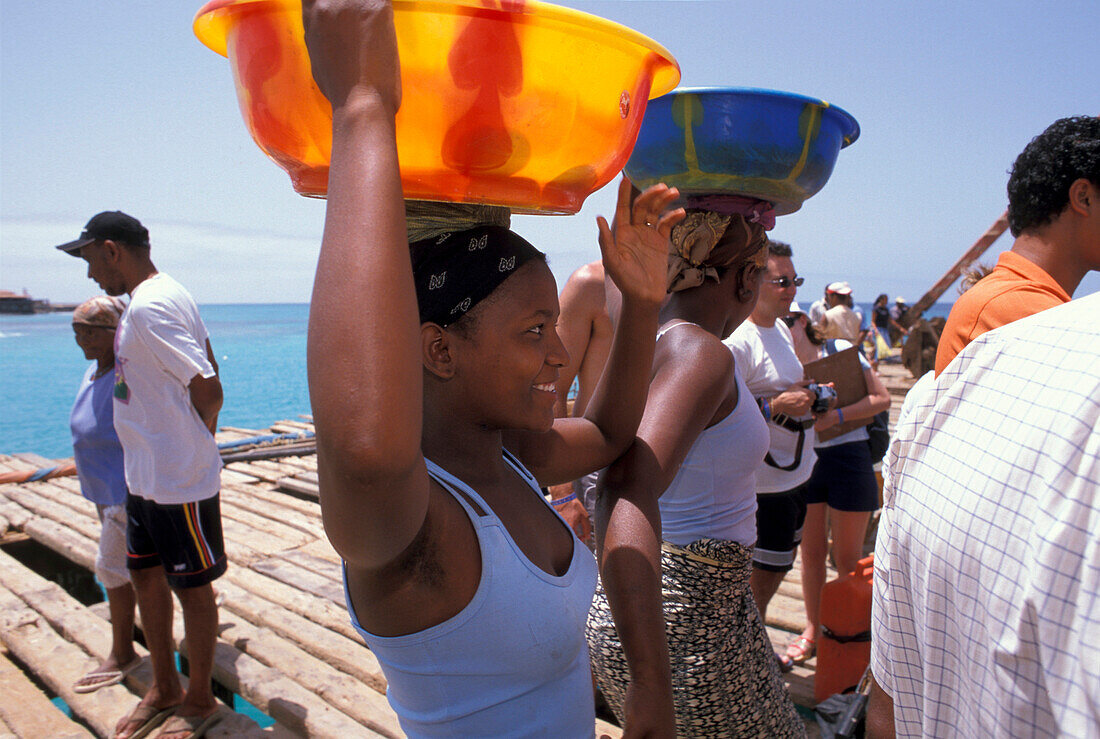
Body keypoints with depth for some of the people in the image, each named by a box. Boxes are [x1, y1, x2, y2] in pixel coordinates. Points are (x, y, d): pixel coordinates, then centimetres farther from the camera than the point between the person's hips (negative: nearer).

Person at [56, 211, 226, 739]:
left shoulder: (149, 307, -20)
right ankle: (164, 688, 38)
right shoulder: (163, 296, 11)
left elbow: (208, 389, -26)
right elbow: (205, 373, 14)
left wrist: (193, 444, -8)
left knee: (191, 587, 7)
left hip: (180, 481, -10)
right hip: (145, 475, 10)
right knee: (145, 576, 19)